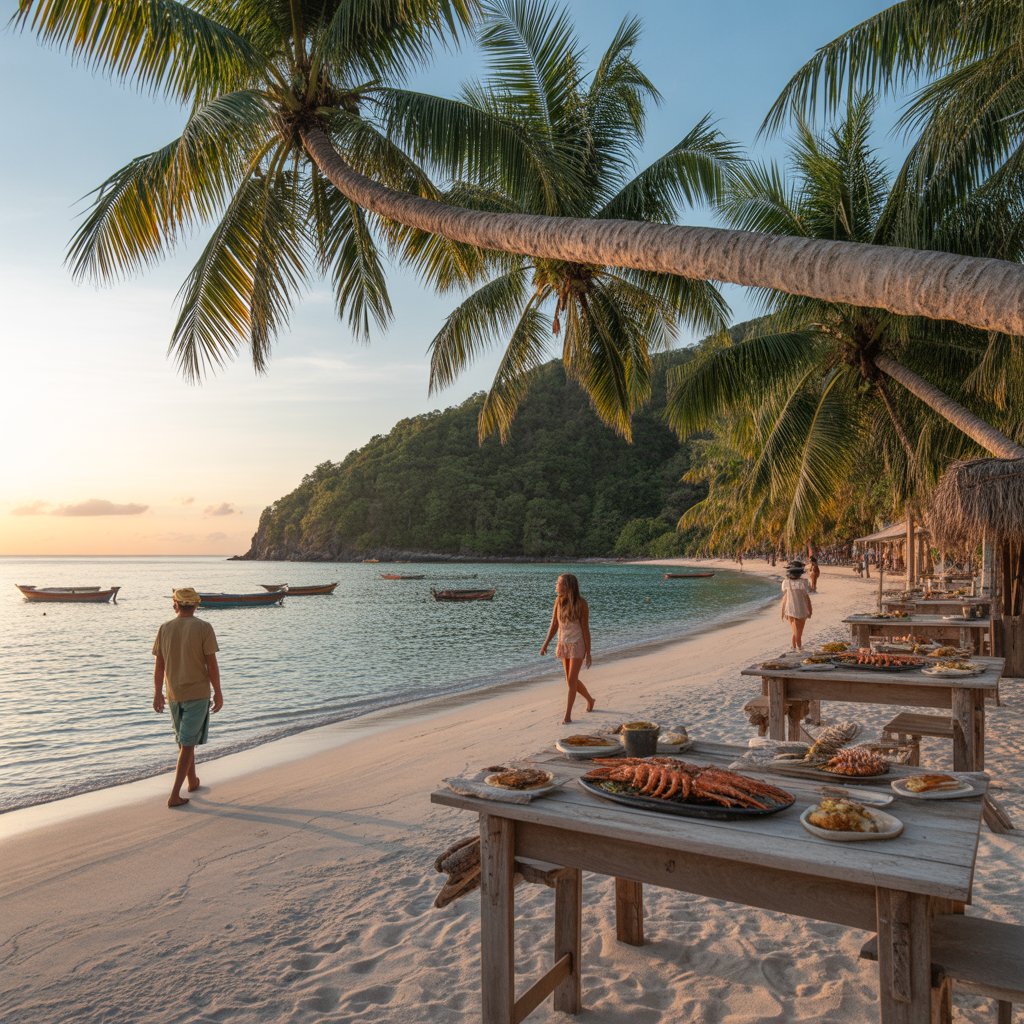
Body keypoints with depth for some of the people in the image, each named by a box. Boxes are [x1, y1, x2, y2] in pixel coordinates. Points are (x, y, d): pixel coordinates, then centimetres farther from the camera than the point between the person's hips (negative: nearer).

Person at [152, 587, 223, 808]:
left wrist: (157, 694, 12)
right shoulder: (204, 628, -12)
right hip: (198, 694, -4)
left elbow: (159, 666, 3)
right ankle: (174, 795, -5)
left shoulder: (164, 629, -1)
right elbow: (212, 664, -12)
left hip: (174, 693, 4)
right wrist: (218, 693, -3)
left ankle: (193, 781, 37)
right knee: (188, 743, 0)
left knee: (185, 739, 21)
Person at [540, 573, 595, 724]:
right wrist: (545, 644, -5)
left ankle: (568, 715, 3)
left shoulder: (581, 603, -16)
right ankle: (589, 700, 39)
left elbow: (586, 629, -13)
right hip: (563, 645, 5)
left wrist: (588, 653, -12)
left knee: (571, 681, -7)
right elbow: (554, 625, 2)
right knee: (572, 680, 14)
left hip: (577, 645, -5)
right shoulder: (559, 600, -3)